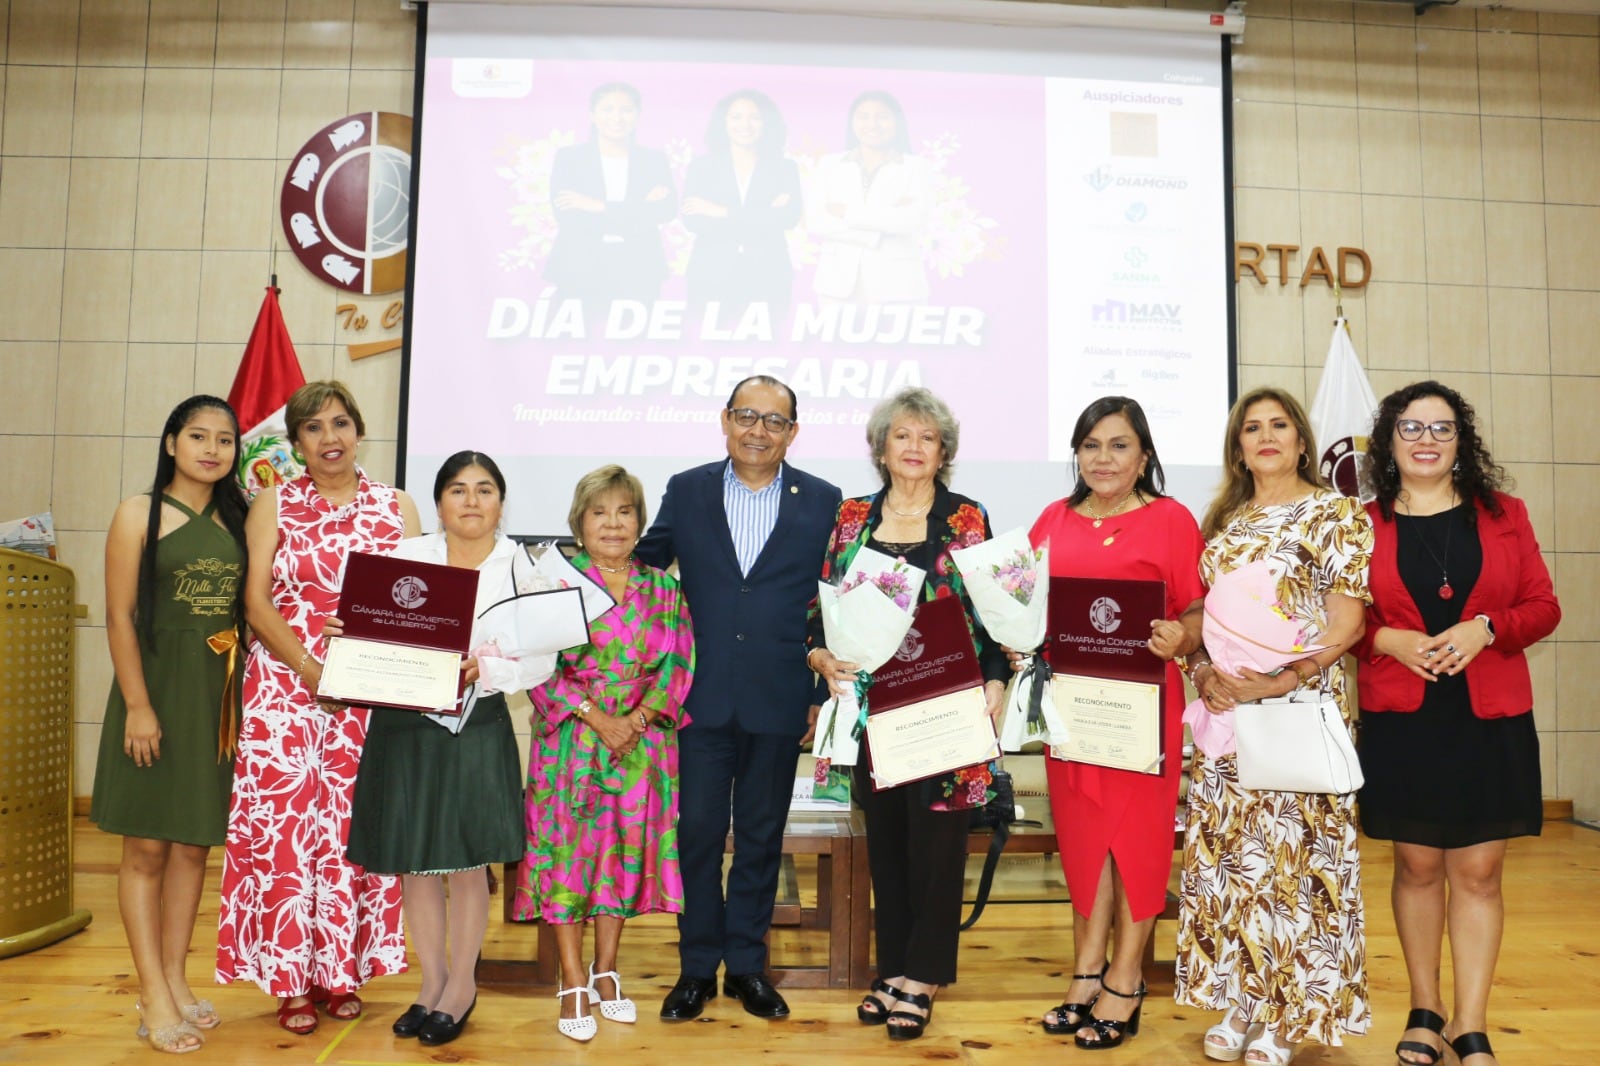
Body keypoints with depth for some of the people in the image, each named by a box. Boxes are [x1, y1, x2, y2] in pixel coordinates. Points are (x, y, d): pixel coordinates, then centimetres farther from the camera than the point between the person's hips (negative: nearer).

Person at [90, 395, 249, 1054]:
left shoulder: (235, 520, 9)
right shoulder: (140, 514, -4)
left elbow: (245, 609, 10)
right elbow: (120, 615, -9)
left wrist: (237, 692, 3)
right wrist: (138, 705, -14)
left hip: (218, 695, 5)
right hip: (157, 684, -5)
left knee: (194, 844, 11)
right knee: (147, 847, 3)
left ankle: (175, 978, 22)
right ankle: (154, 998, 10)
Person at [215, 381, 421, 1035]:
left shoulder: (396, 508, 8)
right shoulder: (274, 506, 6)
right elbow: (256, 601, -2)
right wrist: (315, 672, -14)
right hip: (286, 690, -1)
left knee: (355, 826, 3)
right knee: (283, 824, -1)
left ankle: (343, 969, 18)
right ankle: (291, 978, 13)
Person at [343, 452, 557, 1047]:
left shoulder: (520, 568, -2)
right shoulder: (406, 557, 2)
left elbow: (541, 662, -6)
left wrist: (485, 670, -22)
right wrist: (346, 636, -19)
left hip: (476, 727, -2)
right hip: (403, 724, 2)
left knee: (468, 863, 7)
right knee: (414, 863, 10)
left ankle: (461, 987, 26)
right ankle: (432, 982, 30)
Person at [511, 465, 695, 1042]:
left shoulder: (663, 589, 7)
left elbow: (676, 664, 2)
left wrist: (637, 718, -12)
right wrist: (597, 718, -15)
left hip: (641, 742, 3)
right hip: (569, 741, -2)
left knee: (627, 849, 7)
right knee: (568, 849, -1)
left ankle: (605, 972, 22)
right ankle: (573, 984, 10)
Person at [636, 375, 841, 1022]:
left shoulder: (822, 502, 2)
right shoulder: (685, 492, 4)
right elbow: (642, 568, 8)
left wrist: (823, 694, 0)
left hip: (778, 700, 0)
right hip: (701, 696, 0)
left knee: (761, 836, 11)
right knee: (698, 832, 6)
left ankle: (747, 965, 27)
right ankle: (697, 968, 23)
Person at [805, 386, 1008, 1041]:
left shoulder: (968, 520, 2)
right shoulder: (851, 519, 8)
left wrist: (994, 683, -9)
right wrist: (822, 657, -8)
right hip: (873, 704, 3)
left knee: (936, 837, 1)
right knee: (884, 836, 10)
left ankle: (922, 975, 16)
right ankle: (894, 966, 24)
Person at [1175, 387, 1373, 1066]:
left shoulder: (1336, 515, -2)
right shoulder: (1222, 522, 14)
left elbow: (1346, 625, -9)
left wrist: (1278, 679, -18)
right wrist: (1205, 673, -5)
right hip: (1224, 710, 5)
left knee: (1290, 854, 0)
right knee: (1226, 852, 8)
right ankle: (1241, 1001, 21)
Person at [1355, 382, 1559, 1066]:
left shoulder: (1504, 515, 6)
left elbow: (1543, 607, 5)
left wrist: (1485, 627, -13)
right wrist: (1388, 639, -14)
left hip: (1490, 719, 1)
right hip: (1399, 720, -1)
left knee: (1478, 873, 4)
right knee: (1417, 865, 9)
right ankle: (1425, 1011, 25)